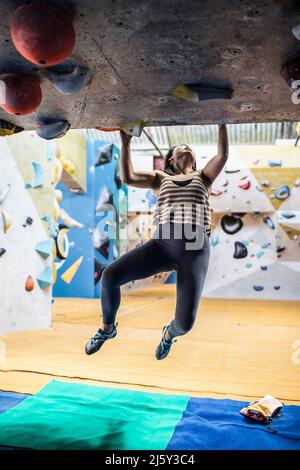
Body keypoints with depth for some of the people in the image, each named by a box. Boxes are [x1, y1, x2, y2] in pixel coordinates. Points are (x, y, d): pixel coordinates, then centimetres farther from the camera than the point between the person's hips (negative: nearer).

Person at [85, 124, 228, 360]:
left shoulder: (203, 177, 26)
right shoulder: (160, 178, 25)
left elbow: (223, 155, 9)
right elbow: (128, 177, 10)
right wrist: (126, 142, 13)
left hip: (195, 250, 0)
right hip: (163, 244, 1)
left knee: (185, 323, -13)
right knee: (110, 275, -22)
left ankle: (169, 333, 30)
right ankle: (107, 327, 9)